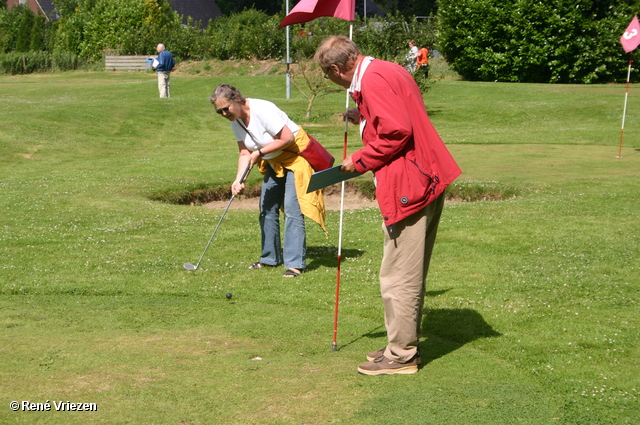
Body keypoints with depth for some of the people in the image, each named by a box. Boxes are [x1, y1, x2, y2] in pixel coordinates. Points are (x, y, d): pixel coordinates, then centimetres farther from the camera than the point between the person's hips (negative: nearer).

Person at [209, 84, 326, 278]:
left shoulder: (262, 110, -27)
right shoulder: (236, 122, -2)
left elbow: (287, 138, -26)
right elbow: (245, 153, -1)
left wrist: (260, 152, -21)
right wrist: (239, 179, -16)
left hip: (296, 156, -9)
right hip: (273, 162, 9)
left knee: (292, 209, -14)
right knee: (267, 209, 8)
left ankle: (295, 263, -13)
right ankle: (270, 258, 19)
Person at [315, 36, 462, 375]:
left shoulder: (373, 80, -16)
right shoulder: (389, 71, 16)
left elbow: (398, 132, -23)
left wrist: (360, 160, -12)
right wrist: (364, 118, 20)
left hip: (408, 190, -11)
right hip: (427, 181, 11)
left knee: (398, 276, -2)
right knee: (409, 273, 18)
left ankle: (400, 355, 7)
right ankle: (405, 344, 29)